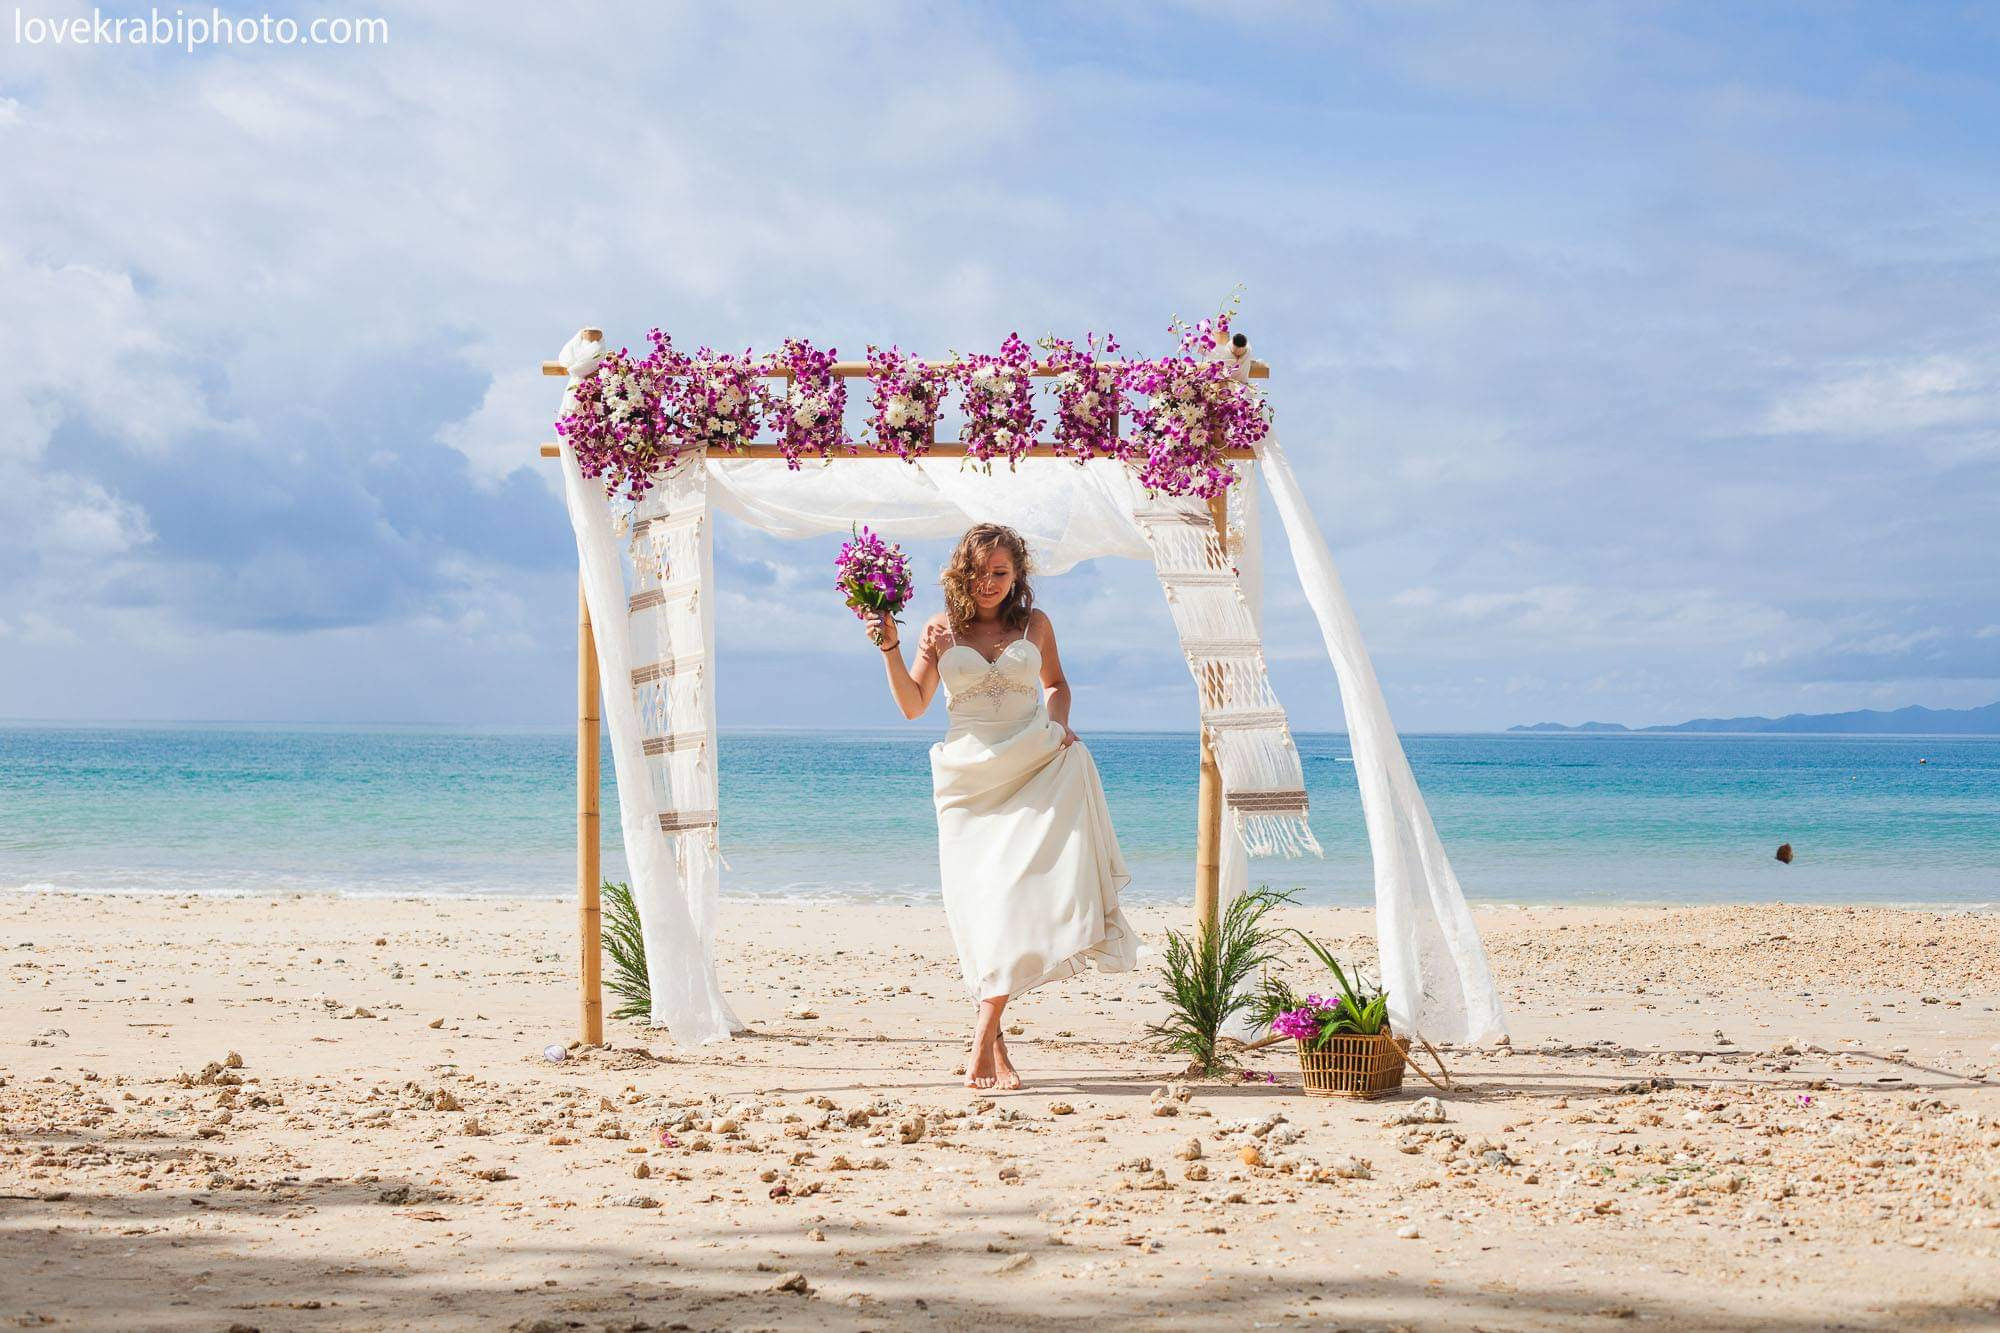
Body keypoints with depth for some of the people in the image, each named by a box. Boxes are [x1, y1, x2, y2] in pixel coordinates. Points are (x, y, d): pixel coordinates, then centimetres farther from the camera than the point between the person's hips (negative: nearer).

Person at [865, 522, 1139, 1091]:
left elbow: (1055, 683, 25)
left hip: (1033, 765, 0)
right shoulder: (941, 629, 6)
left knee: (1021, 888, -18)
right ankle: (996, 1045, 8)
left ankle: (983, 1041, -18)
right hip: (969, 776, 1)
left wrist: (1057, 723, 6)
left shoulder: (1034, 623, 9)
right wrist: (890, 648, -5)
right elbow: (912, 705, 7)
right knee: (981, 902, -1)